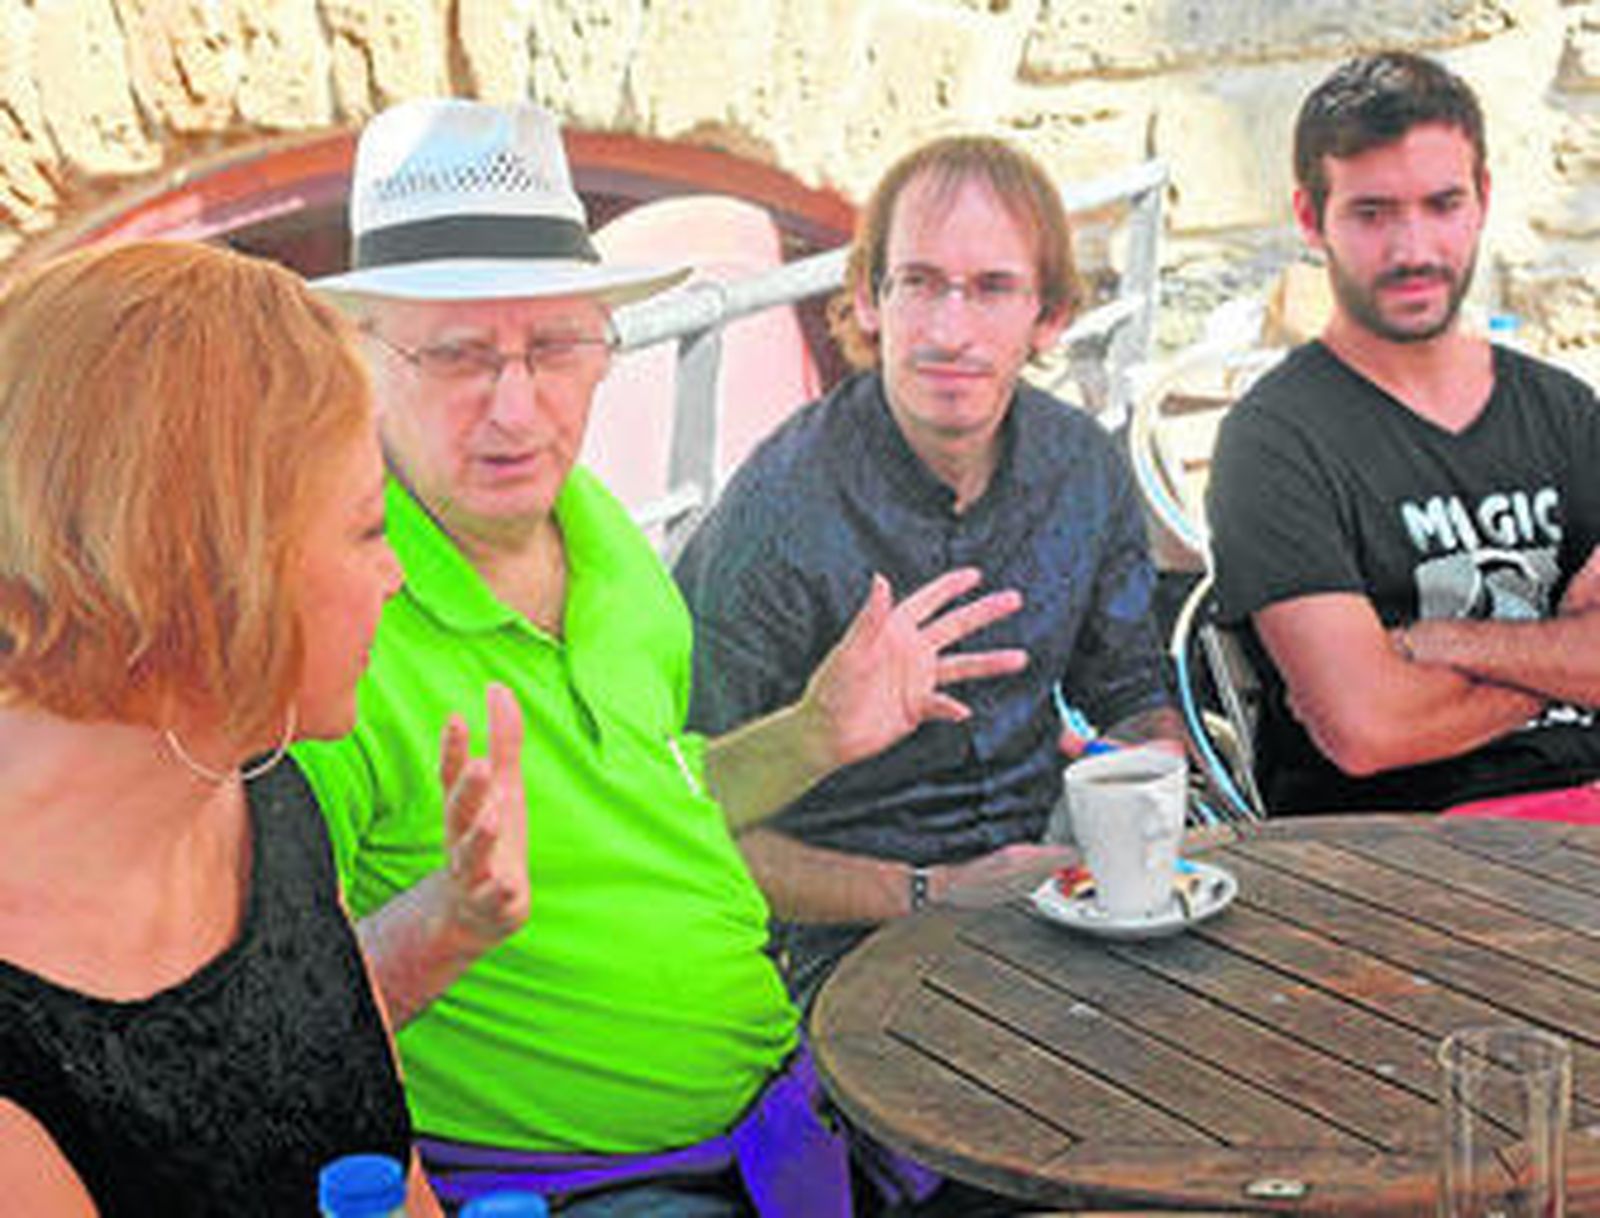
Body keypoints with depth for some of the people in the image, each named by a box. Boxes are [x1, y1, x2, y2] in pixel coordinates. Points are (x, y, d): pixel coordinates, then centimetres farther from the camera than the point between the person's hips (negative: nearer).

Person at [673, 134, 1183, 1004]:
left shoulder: (1085, 468, 3)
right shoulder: (777, 520, -16)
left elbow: (1135, 697, 19)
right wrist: (932, 895, -19)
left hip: (1045, 882, 6)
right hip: (847, 945, -6)